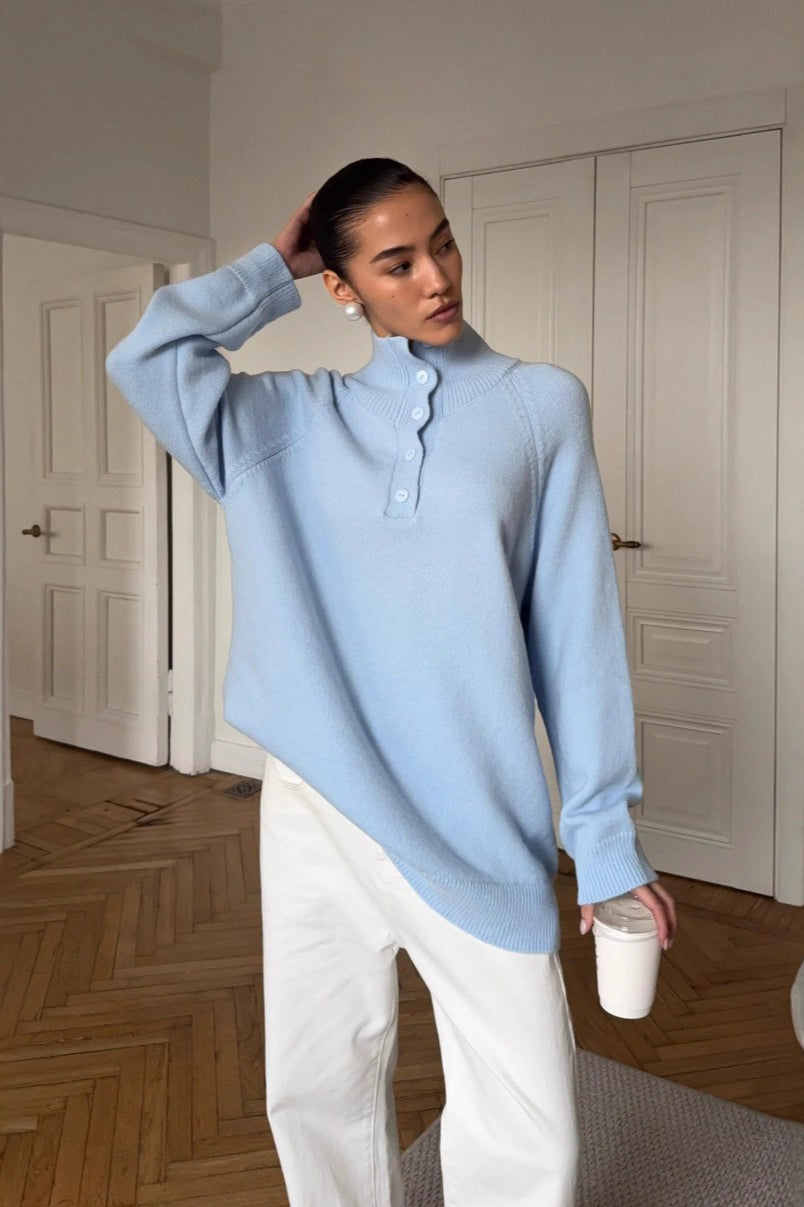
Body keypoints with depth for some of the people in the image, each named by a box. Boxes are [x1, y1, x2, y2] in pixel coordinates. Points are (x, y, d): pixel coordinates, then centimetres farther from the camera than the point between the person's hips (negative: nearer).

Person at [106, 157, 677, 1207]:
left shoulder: (543, 404, 3)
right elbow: (145, 356, -6)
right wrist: (274, 269, 6)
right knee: (319, 1092, 15)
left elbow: (576, 624, 1)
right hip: (316, 809, 2)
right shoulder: (291, 416, 9)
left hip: (481, 821, -1)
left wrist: (605, 837, 0)